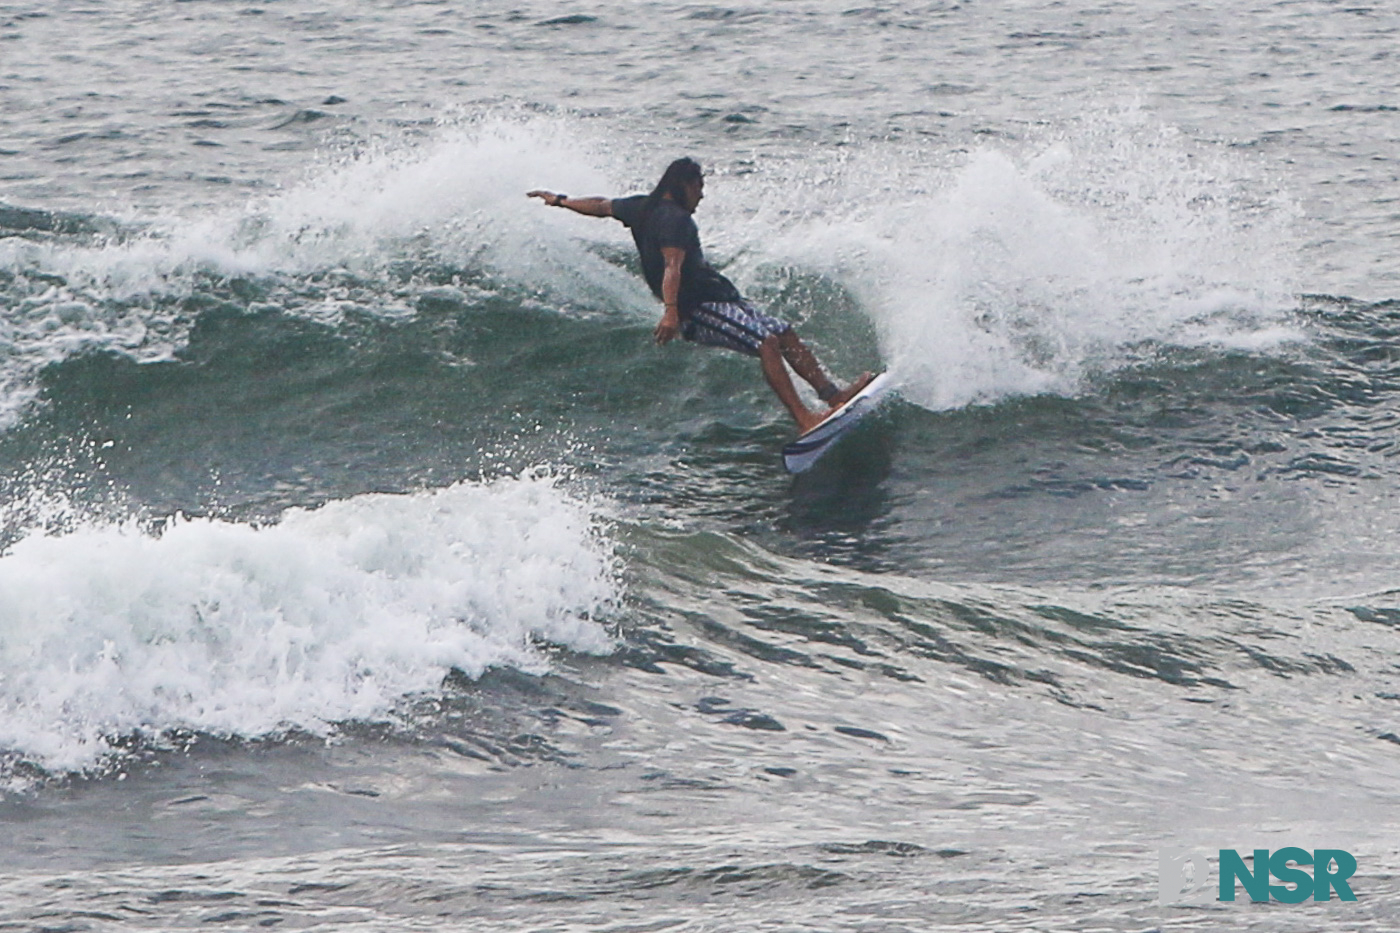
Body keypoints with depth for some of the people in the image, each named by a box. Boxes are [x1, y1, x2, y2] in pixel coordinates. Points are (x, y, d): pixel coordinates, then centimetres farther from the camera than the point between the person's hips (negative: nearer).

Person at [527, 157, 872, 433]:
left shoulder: (643, 207, 16)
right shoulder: (676, 219, -12)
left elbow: (600, 206, 30)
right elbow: (672, 267, -27)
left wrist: (559, 201, 44)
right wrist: (671, 311, -39)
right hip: (700, 307, -11)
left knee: (785, 333, 8)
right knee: (767, 341, -26)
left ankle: (832, 394, 3)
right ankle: (804, 419, -36)